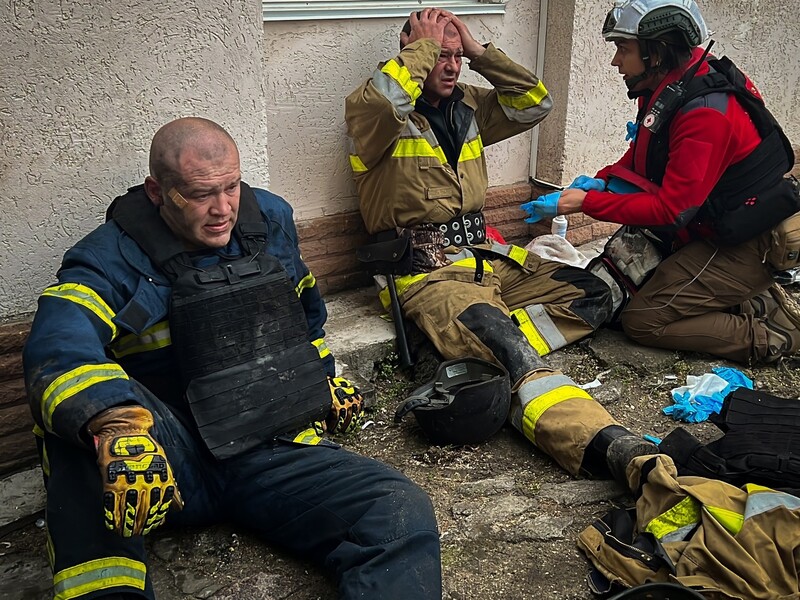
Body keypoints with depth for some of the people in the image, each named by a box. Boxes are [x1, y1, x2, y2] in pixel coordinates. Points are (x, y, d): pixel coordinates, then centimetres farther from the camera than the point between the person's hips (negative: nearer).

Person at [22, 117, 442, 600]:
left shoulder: (270, 219, 7)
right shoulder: (113, 258, -8)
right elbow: (57, 349, -30)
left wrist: (324, 378, 27)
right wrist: (116, 426, -49)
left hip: (277, 450, 2)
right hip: (174, 458, -1)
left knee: (405, 517, -28)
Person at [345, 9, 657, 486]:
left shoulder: (467, 106, 17)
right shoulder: (373, 116, -4)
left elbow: (535, 105, 15)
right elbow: (382, 99, -28)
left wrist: (479, 51, 8)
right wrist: (424, 45, -10)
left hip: (486, 256, 8)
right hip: (425, 272, -8)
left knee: (592, 294, -1)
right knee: (504, 340, -34)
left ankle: (476, 344, -22)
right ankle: (608, 447, -50)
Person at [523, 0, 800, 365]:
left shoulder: (706, 113, -28)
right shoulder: (668, 90, 1)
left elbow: (671, 210, -28)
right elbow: (639, 157, 12)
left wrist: (584, 202, -25)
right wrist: (601, 180, -7)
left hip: (745, 247, -9)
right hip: (712, 228, 9)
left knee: (642, 321, -10)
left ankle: (770, 335, -2)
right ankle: (758, 299, 12)